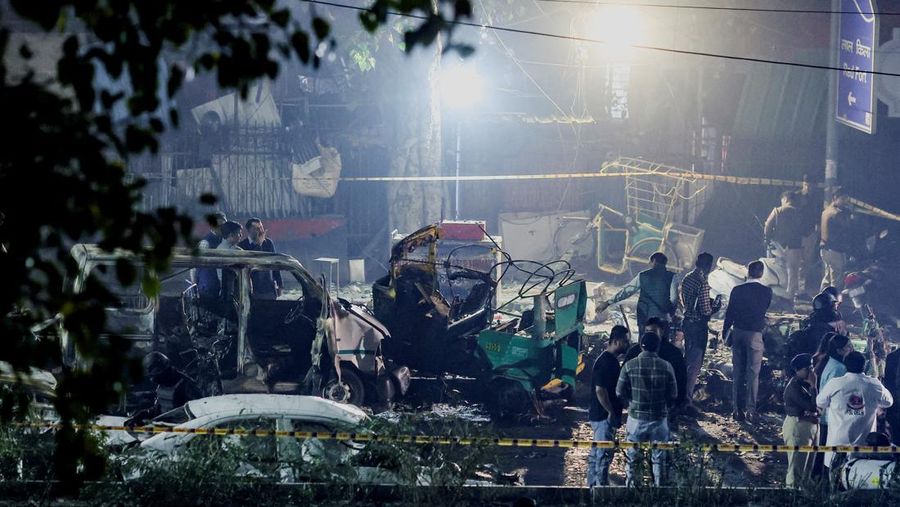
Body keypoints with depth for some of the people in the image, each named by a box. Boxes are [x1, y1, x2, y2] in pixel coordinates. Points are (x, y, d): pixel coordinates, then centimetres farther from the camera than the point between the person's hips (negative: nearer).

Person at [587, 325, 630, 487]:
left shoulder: (611, 360, 12)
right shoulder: (606, 362, -20)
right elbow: (600, 390, -25)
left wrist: (615, 413, 20)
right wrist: (611, 413, -19)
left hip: (600, 416, 10)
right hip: (604, 416, -10)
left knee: (597, 452, 16)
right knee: (604, 454, -6)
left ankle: (593, 485, 23)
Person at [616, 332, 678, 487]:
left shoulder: (630, 365, -10)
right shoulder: (666, 367, -9)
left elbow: (620, 392, -7)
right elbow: (673, 394, -5)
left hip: (636, 417, 0)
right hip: (659, 418, 0)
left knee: (632, 457, 13)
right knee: (658, 458, 12)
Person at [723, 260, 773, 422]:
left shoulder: (737, 290, -2)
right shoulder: (766, 292, -6)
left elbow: (729, 313, 2)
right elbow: (764, 310, 8)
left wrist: (725, 334, 12)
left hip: (738, 333, 2)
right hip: (755, 334, -2)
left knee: (738, 373, 9)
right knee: (753, 373, 2)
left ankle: (738, 409, 10)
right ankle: (750, 410, -2)